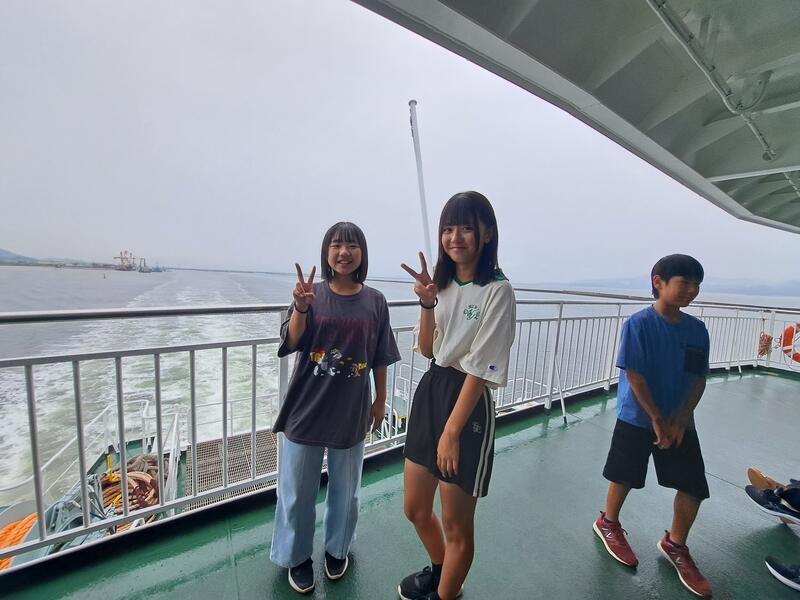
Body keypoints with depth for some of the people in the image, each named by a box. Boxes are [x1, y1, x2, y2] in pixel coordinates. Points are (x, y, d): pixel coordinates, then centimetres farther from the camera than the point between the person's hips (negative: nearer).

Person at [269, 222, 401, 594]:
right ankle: (296, 556, 44)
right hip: (306, 409, 0)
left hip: (351, 412, 1)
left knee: (345, 490, 20)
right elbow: (291, 343, -14)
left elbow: (380, 359, 1)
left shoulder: (375, 301, -5)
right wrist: (301, 308, -31)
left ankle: (337, 549, 49)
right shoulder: (311, 294, -7)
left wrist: (380, 401, 6)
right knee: (297, 491, 17)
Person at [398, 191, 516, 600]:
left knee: (455, 524, 14)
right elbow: (427, 350, 5)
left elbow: (479, 370, -16)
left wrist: (451, 433, -15)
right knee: (415, 509, 23)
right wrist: (426, 303, -10)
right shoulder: (442, 282, 5)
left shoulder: (497, 291, -14)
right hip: (428, 392, 7)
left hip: (467, 403, -6)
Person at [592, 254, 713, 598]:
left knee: (694, 488, 8)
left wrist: (680, 419, -10)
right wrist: (657, 419, -14)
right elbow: (633, 375, -17)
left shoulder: (697, 330, 0)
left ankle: (675, 546, 34)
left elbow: (699, 380, 2)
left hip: (680, 423, 5)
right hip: (637, 419, -5)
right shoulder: (639, 323, -17)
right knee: (625, 478, 10)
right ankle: (608, 524, 37)